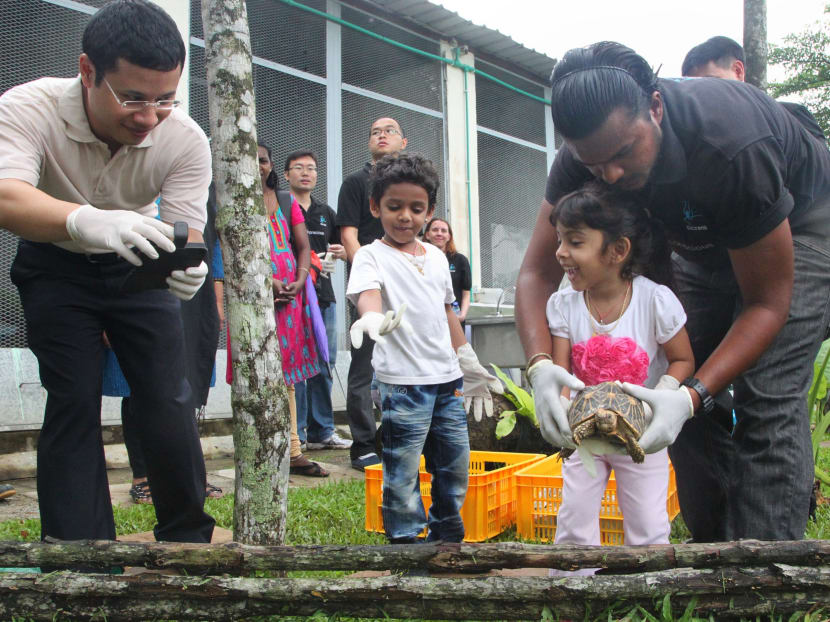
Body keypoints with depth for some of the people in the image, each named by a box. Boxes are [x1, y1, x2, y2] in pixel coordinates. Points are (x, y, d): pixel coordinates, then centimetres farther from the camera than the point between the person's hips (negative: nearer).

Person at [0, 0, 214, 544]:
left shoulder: (186, 139, -24)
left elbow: (187, 237, -25)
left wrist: (186, 268, -50)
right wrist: (86, 220, -67)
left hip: (137, 266, 1)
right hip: (56, 268, -1)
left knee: (169, 399, -6)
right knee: (74, 401, -10)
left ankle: (187, 540, 12)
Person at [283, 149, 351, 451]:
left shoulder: (325, 212, 19)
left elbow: (341, 245, 27)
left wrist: (340, 252, 3)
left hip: (324, 296, 6)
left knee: (324, 366, 9)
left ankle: (321, 431, 18)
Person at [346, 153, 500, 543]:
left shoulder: (437, 257, 14)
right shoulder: (371, 256, -6)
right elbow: (366, 290, -27)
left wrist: (468, 360, 26)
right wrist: (373, 316, -50)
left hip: (447, 379, 7)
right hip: (403, 382, -6)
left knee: (455, 464, 15)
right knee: (402, 471, -1)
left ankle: (448, 536, 32)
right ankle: (403, 539, 13)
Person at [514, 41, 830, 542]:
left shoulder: (732, 147, -41)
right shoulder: (585, 156, -26)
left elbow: (768, 302, -32)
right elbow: (538, 273, -22)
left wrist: (694, 395, -43)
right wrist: (540, 366, -41)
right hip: (703, 240, 6)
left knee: (768, 398, -20)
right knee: (682, 397, -3)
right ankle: (715, 550, 11)